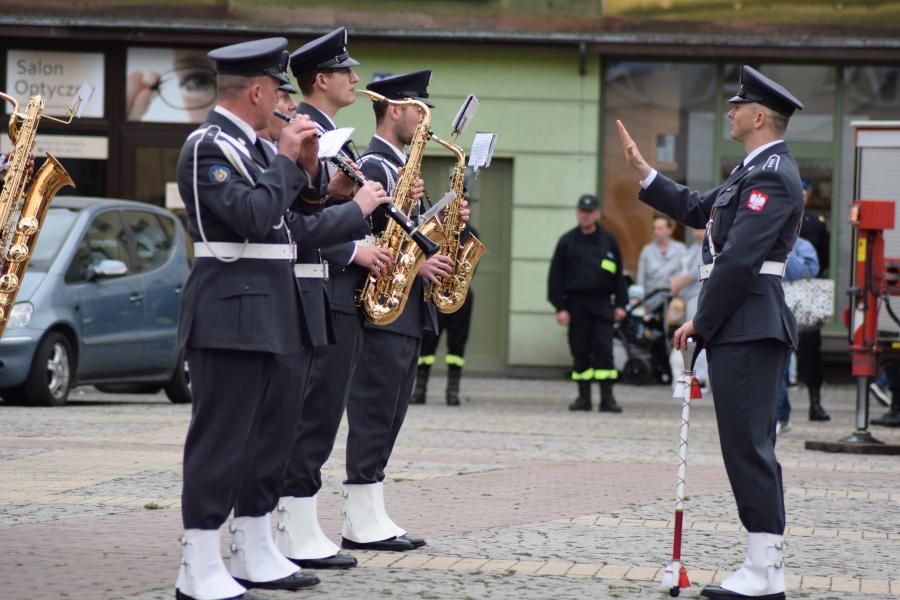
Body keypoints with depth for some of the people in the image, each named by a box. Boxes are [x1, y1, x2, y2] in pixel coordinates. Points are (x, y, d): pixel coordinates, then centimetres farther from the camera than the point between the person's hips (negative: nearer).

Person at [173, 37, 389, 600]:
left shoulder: (251, 147, 17)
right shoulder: (208, 146, -11)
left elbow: (287, 227, 21)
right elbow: (253, 216, -23)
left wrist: (306, 169, 10)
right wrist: (286, 160, -13)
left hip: (274, 314, 10)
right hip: (232, 314, -10)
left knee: (272, 435, 13)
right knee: (221, 438, -8)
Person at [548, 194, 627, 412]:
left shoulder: (608, 241, 7)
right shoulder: (567, 241, 5)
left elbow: (618, 275, 10)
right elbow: (556, 276, 4)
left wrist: (620, 304, 3)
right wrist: (560, 307, -4)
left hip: (601, 303, -1)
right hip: (576, 302, 1)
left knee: (604, 349, -7)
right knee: (580, 351, 4)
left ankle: (607, 397, -7)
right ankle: (583, 396, 11)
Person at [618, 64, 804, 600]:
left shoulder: (772, 176, -14)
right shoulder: (757, 170, 19)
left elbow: (739, 259, -20)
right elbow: (699, 210, 27)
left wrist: (701, 321, -15)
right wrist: (644, 172, 23)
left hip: (748, 328, -11)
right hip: (746, 328, 11)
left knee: (748, 444, -10)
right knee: (751, 446, 10)